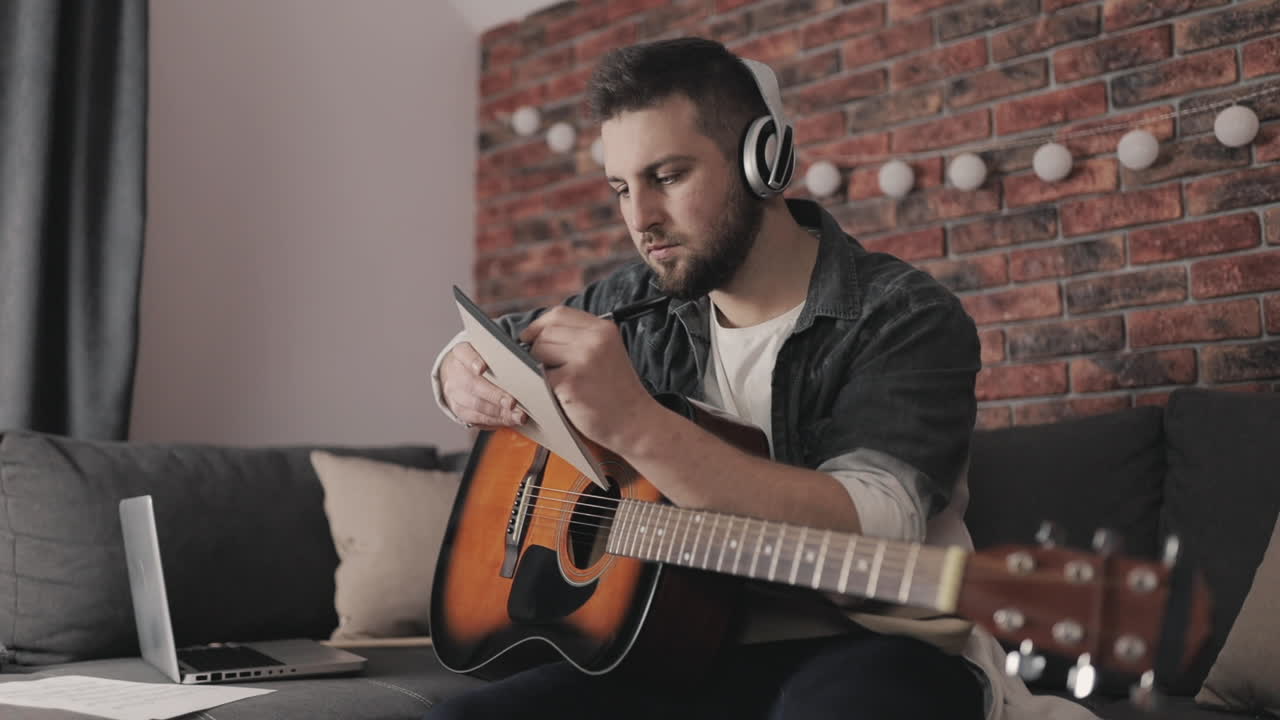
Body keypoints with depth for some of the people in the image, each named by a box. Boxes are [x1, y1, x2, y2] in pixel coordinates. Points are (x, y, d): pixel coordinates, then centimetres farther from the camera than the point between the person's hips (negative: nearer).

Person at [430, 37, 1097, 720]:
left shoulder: (906, 318, -9)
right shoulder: (634, 304, 8)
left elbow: (867, 533, -24)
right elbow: (495, 337, 23)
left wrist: (637, 426, -32)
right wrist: (467, 376, -3)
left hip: (865, 646, -4)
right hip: (685, 653, 5)